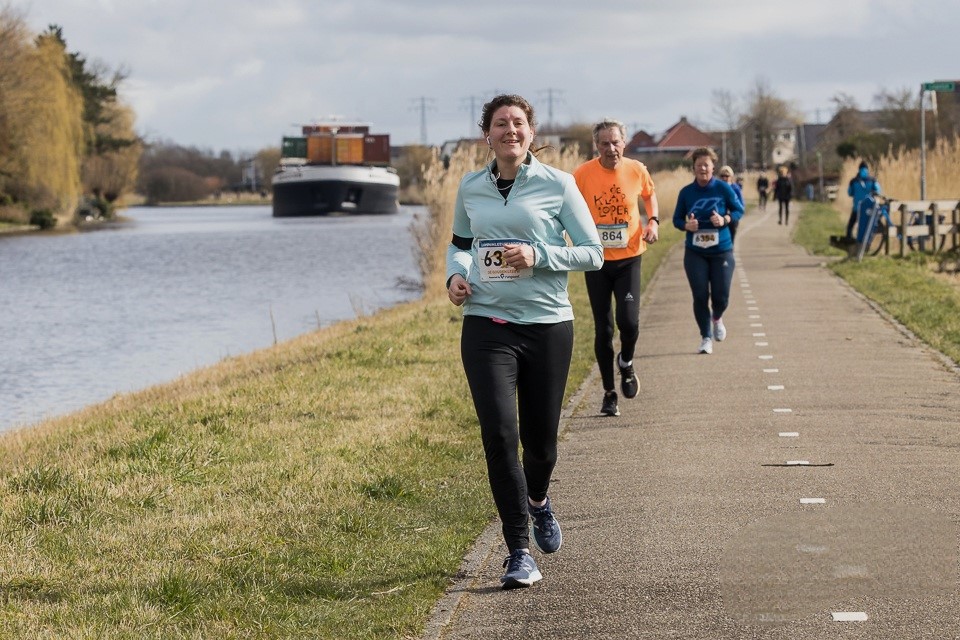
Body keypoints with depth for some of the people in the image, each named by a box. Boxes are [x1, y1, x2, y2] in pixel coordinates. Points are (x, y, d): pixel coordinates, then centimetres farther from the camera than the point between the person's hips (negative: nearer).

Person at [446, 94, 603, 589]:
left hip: (548, 325, -1)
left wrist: (538, 256, -16)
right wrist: (456, 274, 2)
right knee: (499, 434, -15)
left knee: (540, 441, 8)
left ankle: (537, 500, 45)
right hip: (487, 326, 1)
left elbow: (592, 252, -2)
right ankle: (518, 553, -7)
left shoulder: (557, 184, -2)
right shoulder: (470, 189, 7)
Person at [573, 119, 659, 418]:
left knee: (629, 321, -14)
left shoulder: (637, 170, -4)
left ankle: (626, 362, 20)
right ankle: (609, 393, 19)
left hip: (628, 258, 0)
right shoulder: (582, 174, -10)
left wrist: (653, 221, 0)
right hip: (596, 259, 0)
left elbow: (649, 195, 16)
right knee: (603, 329, 4)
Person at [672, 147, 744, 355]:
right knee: (700, 296, -3)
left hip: (721, 251, -1)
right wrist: (686, 225, -15)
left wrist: (725, 219, -15)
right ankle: (706, 337, 12)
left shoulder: (723, 188, -5)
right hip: (695, 253, 1)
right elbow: (677, 219, 7)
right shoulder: (686, 192, 0)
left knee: (721, 297, -1)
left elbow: (739, 209, 4)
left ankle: (717, 318, 35)